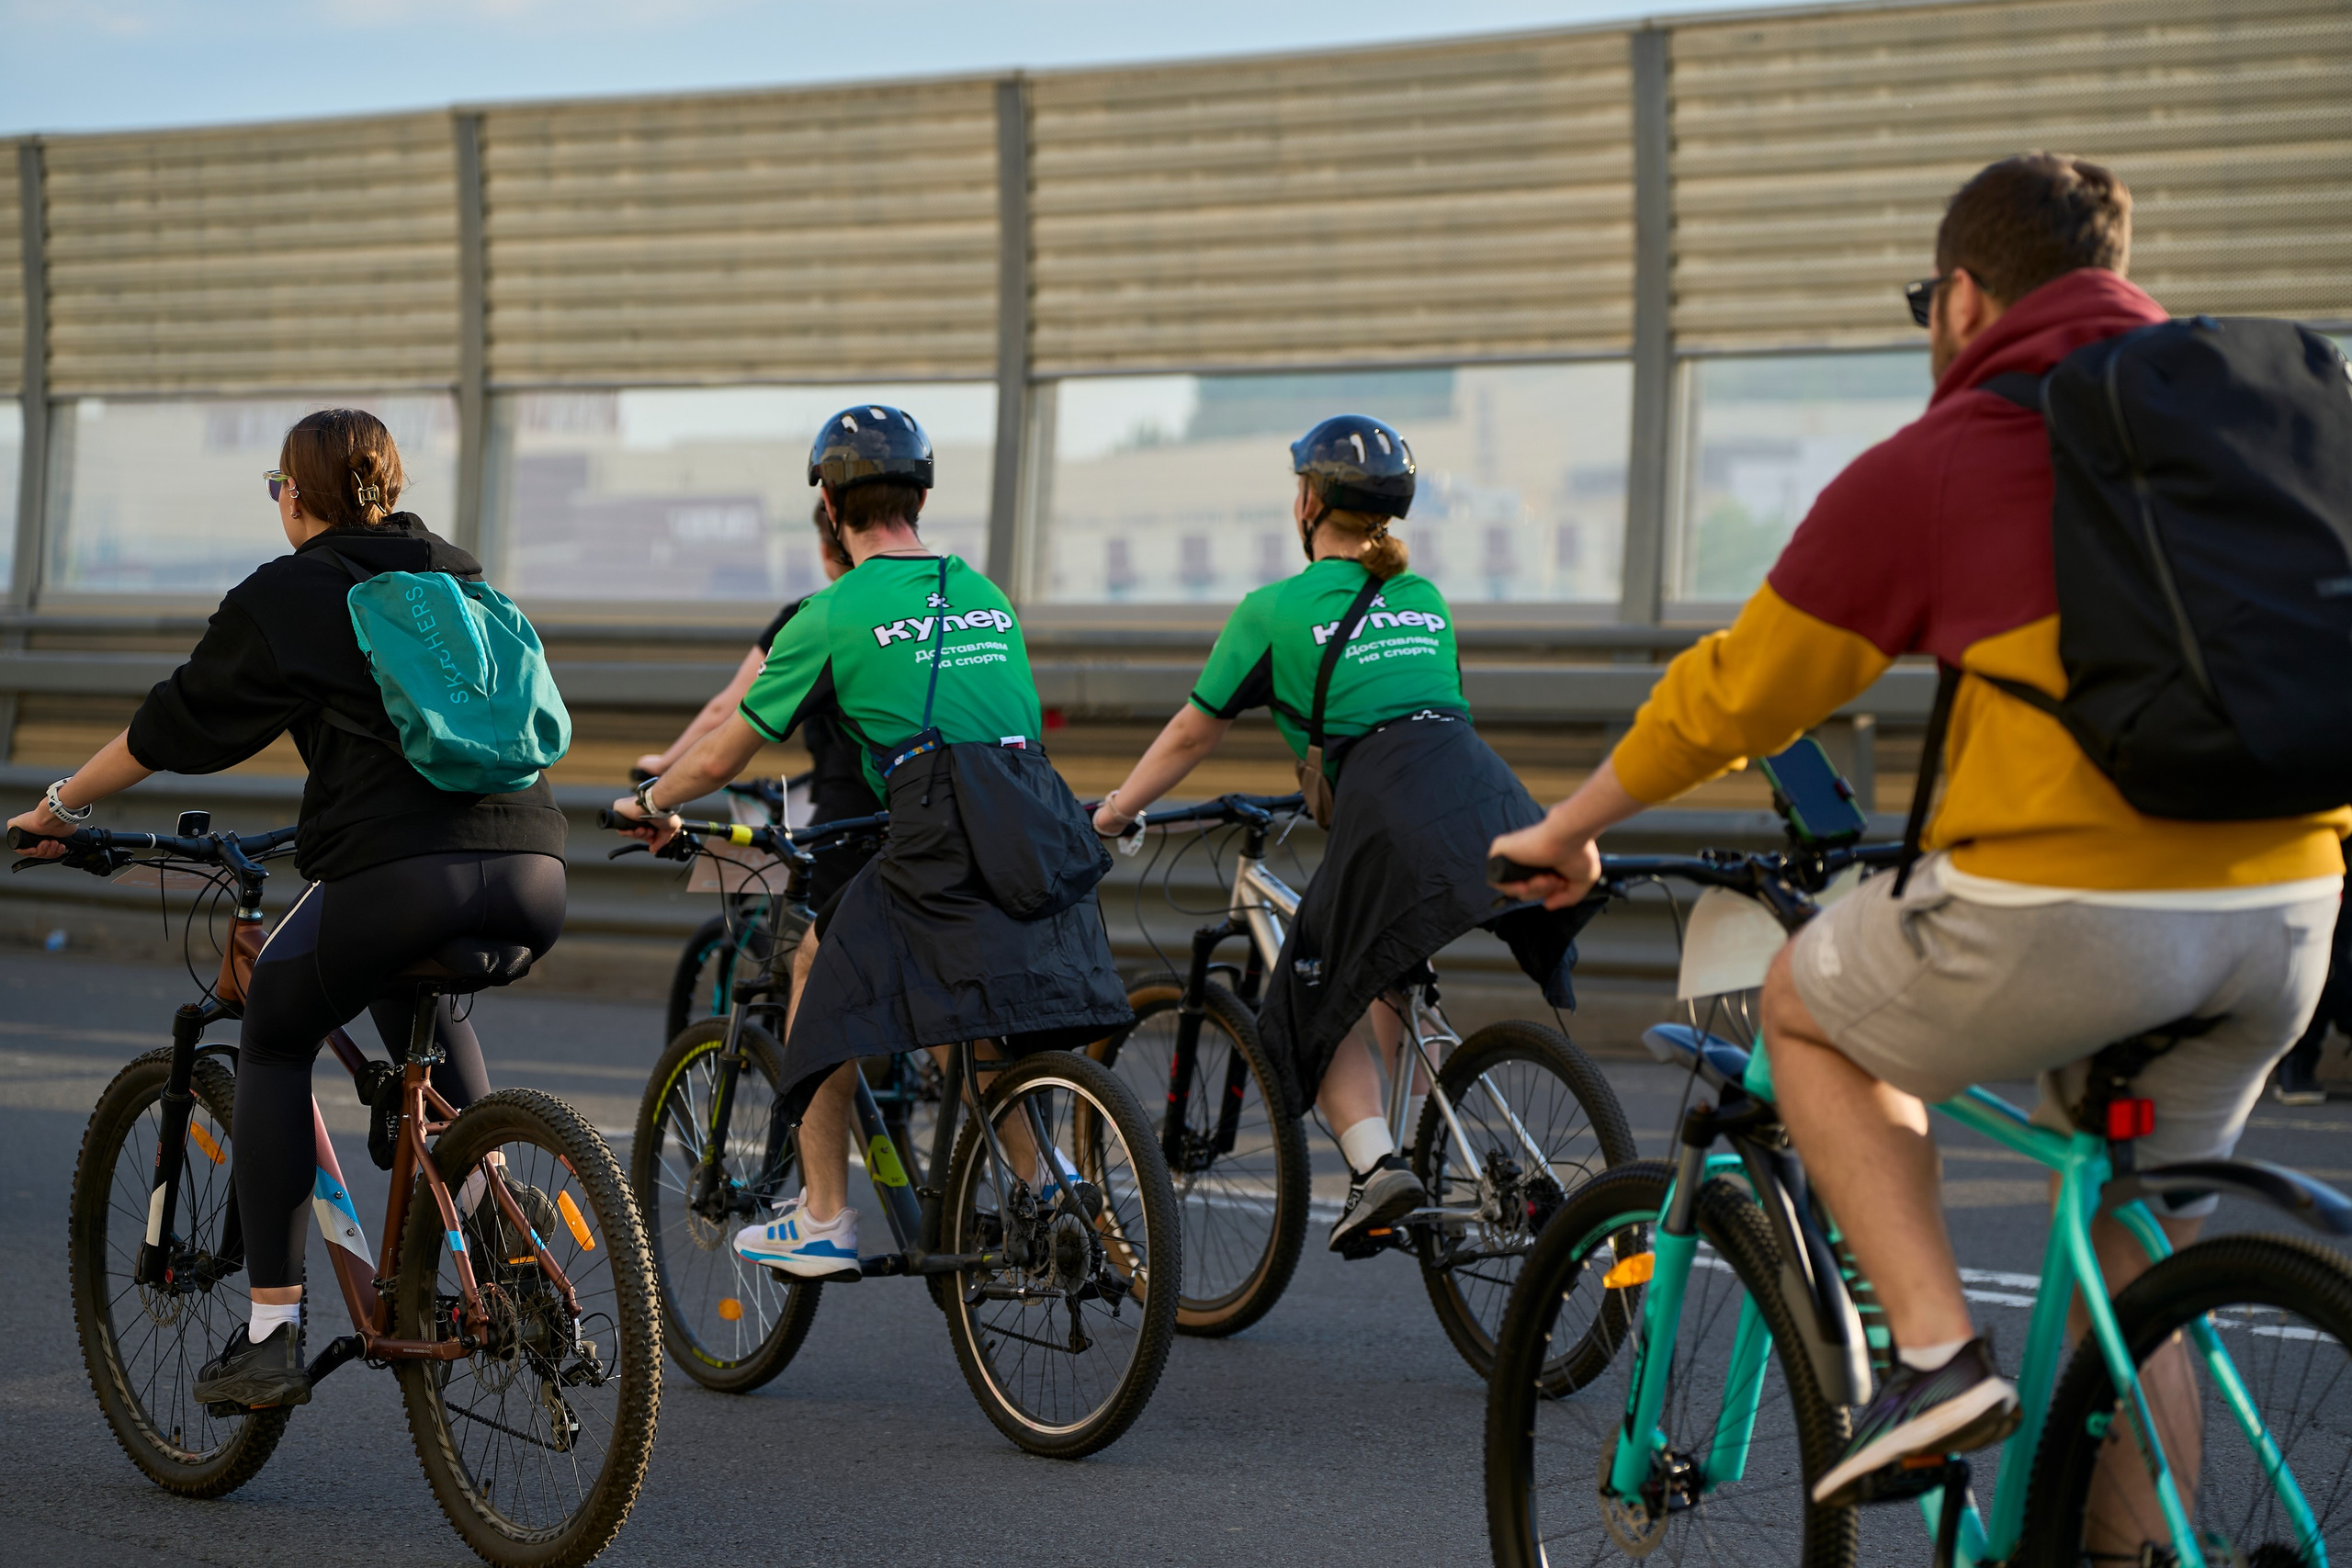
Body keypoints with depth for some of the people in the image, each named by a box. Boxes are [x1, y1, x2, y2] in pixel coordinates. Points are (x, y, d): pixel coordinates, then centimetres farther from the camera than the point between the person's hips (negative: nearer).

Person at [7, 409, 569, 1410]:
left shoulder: (284, 598, 8)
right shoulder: (463, 578, 25)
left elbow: (171, 727, 14)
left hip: (401, 875, -6)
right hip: (534, 875, 6)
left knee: (273, 1039, 19)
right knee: (412, 986, 37)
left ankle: (273, 1335, 12)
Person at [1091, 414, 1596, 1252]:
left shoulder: (1276, 609, 9)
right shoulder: (1427, 602, 24)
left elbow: (1192, 733, 18)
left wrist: (1112, 812, 32)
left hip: (1395, 818, -5)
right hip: (1492, 801, 5)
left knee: (1323, 996, 10)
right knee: (1390, 981, 25)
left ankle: (1375, 1164, -10)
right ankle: (1433, 1162, 19)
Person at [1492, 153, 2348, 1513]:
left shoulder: (1925, 470, 1)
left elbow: (1738, 694, 9)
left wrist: (1565, 833, 23)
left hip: (2067, 913, -5)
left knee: (1810, 1009, 21)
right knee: (2138, 1260, 22)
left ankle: (1937, 1348, 6)